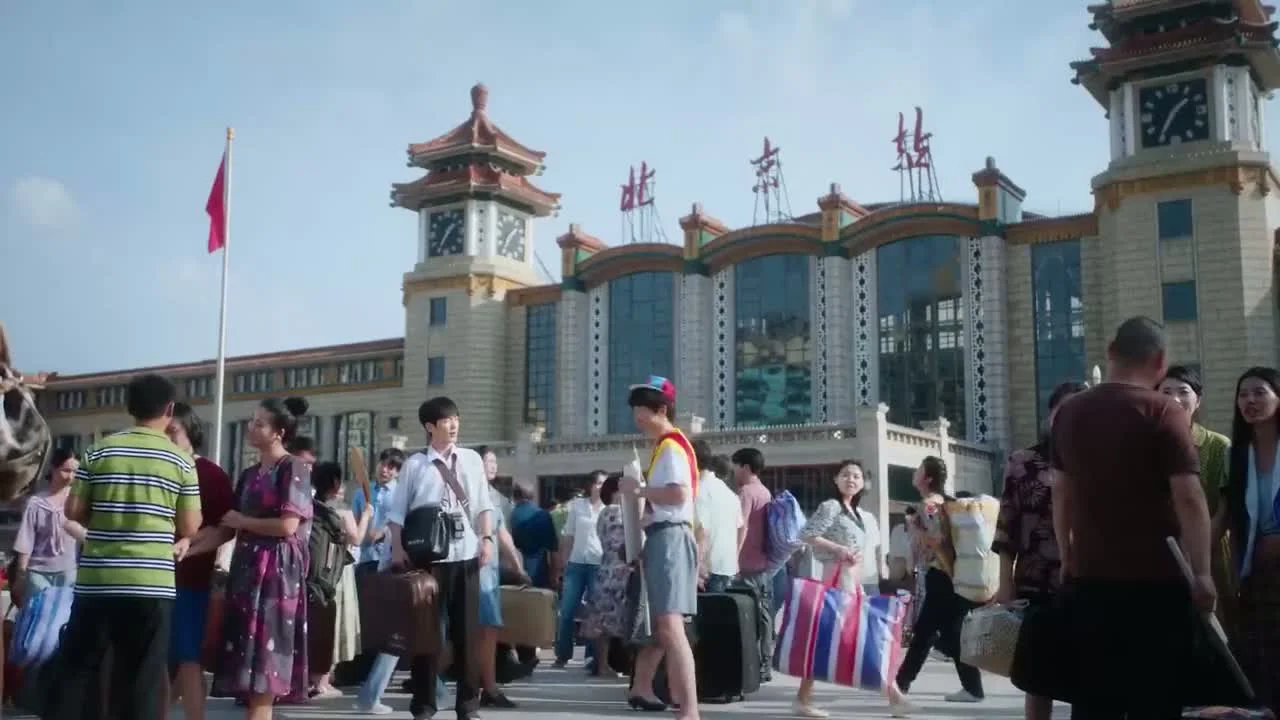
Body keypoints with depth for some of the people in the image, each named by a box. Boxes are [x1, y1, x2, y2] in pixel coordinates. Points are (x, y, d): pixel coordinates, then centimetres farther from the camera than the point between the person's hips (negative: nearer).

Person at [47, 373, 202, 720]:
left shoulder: (100, 451, 3)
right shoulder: (181, 461, 0)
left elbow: (73, 512, 4)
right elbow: (189, 528, 0)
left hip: (96, 580, 2)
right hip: (151, 582, -2)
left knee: (77, 670, 12)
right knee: (143, 679, 3)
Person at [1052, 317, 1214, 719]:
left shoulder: (1069, 413, 8)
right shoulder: (1163, 412, -9)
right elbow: (1188, 498, -14)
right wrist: (1202, 573, -10)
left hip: (1089, 578, 5)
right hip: (1155, 580, -5)